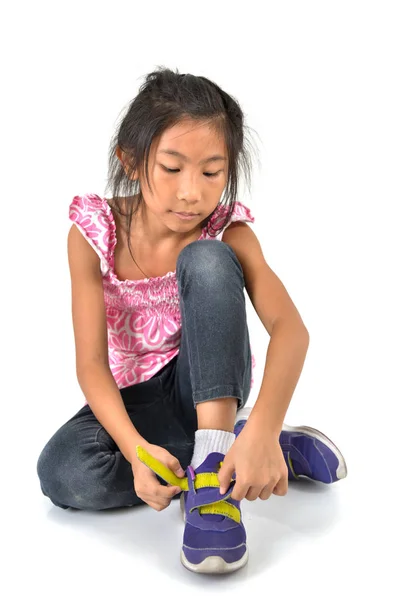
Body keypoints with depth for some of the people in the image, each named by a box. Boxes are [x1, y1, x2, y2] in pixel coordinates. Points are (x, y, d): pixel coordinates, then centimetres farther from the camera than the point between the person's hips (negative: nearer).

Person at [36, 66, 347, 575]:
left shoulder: (228, 232, -16)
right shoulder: (94, 234, -16)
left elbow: (290, 327, -32)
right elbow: (91, 363, -20)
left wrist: (263, 428, -50)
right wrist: (135, 448, -38)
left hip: (212, 385, -2)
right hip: (137, 398, 2)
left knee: (206, 261, -28)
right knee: (62, 472, -30)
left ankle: (214, 467, -32)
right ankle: (281, 454, -21)